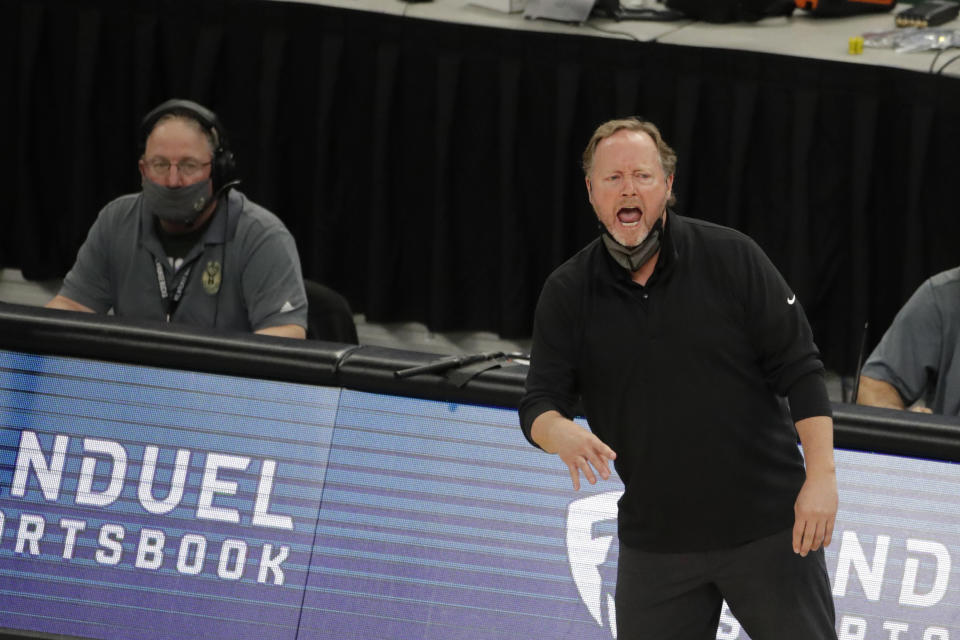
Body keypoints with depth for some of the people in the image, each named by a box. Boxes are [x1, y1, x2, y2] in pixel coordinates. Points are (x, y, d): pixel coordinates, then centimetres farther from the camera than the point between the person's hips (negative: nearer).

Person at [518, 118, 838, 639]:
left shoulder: (731, 258, -6)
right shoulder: (567, 293, 1)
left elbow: (800, 370, -4)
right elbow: (539, 403, -1)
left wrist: (821, 475, -12)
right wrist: (562, 434, -26)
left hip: (768, 523, -2)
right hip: (653, 535, 2)